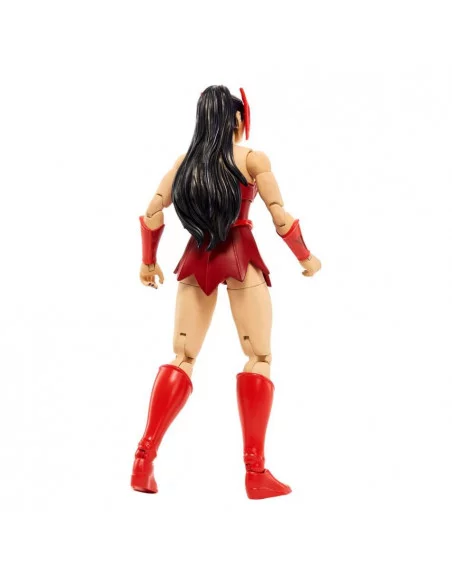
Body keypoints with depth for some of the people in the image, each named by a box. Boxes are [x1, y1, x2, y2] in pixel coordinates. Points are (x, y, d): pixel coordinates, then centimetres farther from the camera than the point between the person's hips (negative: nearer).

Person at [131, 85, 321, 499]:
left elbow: (152, 213, 7)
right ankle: (256, 472, -4)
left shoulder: (186, 161, 9)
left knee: (182, 357, 10)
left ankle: (145, 458, 3)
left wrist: (149, 261, 20)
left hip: (196, 258, 4)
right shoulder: (253, 159, -2)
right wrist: (306, 256, 11)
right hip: (239, 257, -4)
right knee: (259, 357, 2)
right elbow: (281, 218, -3)